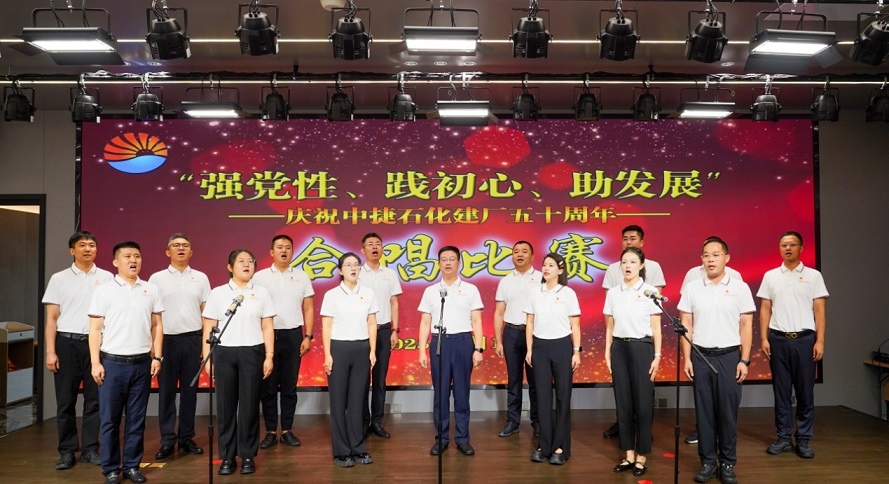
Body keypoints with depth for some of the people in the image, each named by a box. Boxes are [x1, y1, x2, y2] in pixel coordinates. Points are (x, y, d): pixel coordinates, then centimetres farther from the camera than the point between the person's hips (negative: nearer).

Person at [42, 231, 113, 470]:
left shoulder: (107, 278, 5)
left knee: (95, 399, 5)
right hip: (67, 343, 0)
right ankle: (67, 451, 15)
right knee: (65, 400, 4)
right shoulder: (59, 279, 5)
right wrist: (50, 351, -4)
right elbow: (51, 318, 4)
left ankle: (90, 449, 15)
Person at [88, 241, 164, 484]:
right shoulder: (104, 290, -1)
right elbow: (95, 329, -2)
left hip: (142, 363, 2)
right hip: (112, 363, -2)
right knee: (109, 420, 4)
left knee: (137, 419, 8)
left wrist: (157, 357, 4)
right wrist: (95, 363, -7)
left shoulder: (151, 290, 7)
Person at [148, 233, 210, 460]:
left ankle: (186, 438, 17)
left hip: (192, 339, 1)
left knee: (189, 389, 7)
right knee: (166, 390, 4)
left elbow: (206, 312, 8)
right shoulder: (157, 278, 4)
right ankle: (167, 440, 12)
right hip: (166, 339, -1)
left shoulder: (201, 278, 8)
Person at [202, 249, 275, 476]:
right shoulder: (217, 293, 4)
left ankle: (248, 455, 14)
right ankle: (227, 456, 14)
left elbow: (268, 327, 5)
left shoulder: (262, 293, 5)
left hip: (252, 352, 0)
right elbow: (209, 329, 5)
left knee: (249, 405, 3)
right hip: (224, 353, 0)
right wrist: (207, 358, -1)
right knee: (226, 405, 4)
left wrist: (269, 356, -1)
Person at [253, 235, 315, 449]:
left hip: (293, 335, 1)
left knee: (289, 386, 7)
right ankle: (270, 431, 14)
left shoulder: (301, 276, 5)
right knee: (268, 386, 5)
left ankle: (287, 430, 17)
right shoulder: (260, 277, 2)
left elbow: (308, 309, 6)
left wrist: (308, 336, 0)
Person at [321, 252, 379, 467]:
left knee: (358, 399, 8)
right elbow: (326, 328, -3)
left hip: (361, 349, 3)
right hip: (339, 348, -2)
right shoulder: (331, 295, -3)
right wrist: (327, 355, -9)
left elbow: (372, 324, 8)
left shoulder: (368, 293, 5)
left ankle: (357, 448, 18)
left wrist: (372, 351, 3)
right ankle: (341, 451, 13)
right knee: (339, 400, 3)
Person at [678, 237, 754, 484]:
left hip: (729, 356, -1)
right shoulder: (692, 288, 4)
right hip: (701, 356, 1)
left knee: (728, 411, 3)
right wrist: (687, 358, -1)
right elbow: (686, 325, 5)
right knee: (704, 410, 6)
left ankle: (728, 464, 15)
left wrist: (744, 360, -5)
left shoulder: (740, 287, 1)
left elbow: (746, 326, 1)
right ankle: (708, 461, 16)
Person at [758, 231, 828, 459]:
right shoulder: (770, 276, 7)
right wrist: (764, 339, -1)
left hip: (804, 339, -1)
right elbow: (765, 310, 6)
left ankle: (804, 440, 14)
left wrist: (820, 341, -6)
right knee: (781, 391, 6)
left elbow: (820, 311, 1)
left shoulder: (813, 276, 4)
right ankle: (783, 438, 15)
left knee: (805, 392, 4)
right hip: (778, 339, 1)